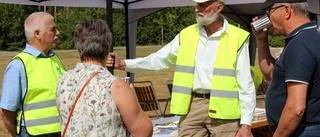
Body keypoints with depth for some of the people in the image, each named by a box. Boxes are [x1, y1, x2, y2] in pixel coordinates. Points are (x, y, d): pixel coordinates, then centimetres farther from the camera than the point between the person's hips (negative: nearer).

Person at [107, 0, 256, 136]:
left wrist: (246, 123, -7)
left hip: (223, 109, -3)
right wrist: (123, 64, 3)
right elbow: (159, 59, 14)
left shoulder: (236, 38, -3)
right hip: (192, 106, 3)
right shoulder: (187, 35, 9)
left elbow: (246, 85, -3)